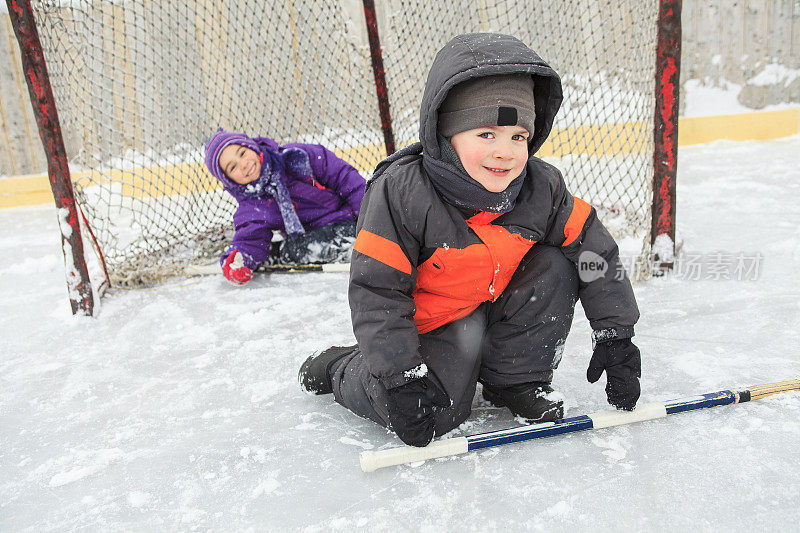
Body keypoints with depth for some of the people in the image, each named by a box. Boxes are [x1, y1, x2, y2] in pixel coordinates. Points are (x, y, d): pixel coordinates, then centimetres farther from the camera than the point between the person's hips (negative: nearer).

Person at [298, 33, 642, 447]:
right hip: (430, 320, -4)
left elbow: (595, 250, -6)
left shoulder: (542, 189, -15)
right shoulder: (401, 194, -28)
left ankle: (513, 378, 1)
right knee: (430, 415, -21)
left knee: (555, 267, -17)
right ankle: (344, 370, 9)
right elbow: (377, 291, -26)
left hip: (499, 305, 5)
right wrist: (399, 377, -28)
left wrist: (616, 336, -7)